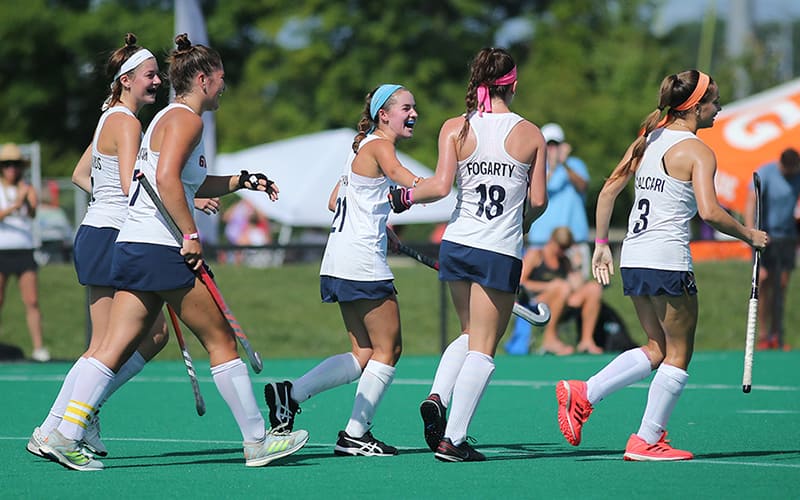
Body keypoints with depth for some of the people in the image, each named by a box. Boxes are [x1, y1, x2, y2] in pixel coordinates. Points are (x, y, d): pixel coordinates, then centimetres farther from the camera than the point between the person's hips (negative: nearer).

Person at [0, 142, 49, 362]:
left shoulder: (27, 189, 6)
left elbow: (32, 213, -11)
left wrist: (27, 200, -30)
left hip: (24, 251, 1)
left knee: (32, 301, -6)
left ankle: (38, 347, -7)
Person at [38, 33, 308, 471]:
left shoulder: (169, 117, 23)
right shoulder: (184, 119, -8)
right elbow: (167, 179, -22)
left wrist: (241, 181, 28)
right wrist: (191, 235, -21)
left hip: (131, 247, 10)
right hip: (162, 250, -9)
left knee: (114, 349, 2)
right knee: (221, 341, 1)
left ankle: (62, 437, -8)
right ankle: (257, 442, 7)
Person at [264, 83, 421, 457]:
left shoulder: (364, 148, 19)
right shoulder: (378, 146, -10)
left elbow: (334, 202, 27)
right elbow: (397, 173, -35)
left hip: (341, 264, 10)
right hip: (362, 263, -10)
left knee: (365, 356, 9)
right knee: (388, 350, -2)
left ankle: (289, 394, 5)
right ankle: (355, 435, 2)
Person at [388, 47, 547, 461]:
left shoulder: (455, 128, -1)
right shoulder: (531, 134, -1)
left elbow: (441, 186, -11)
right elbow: (538, 201, 1)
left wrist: (405, 196, 7)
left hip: (456, 244, 3)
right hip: (502, 252, -3)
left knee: (470, 334, 23)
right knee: (483, 348, 3)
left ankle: (437, 396, 0)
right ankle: (453, 439, -3)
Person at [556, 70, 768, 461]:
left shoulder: (648, 139, 12)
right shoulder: (697, 151, -10)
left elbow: (608, 190, 13)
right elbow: (709, 211, -21)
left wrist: (601, 244, 18)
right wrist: (749, 235, -7)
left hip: (633, 259, 8)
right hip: (668, 260, -8)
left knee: (657, 350, 17)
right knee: (678, 355, 5)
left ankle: (582, 394, 4)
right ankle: (646, 441, 5)